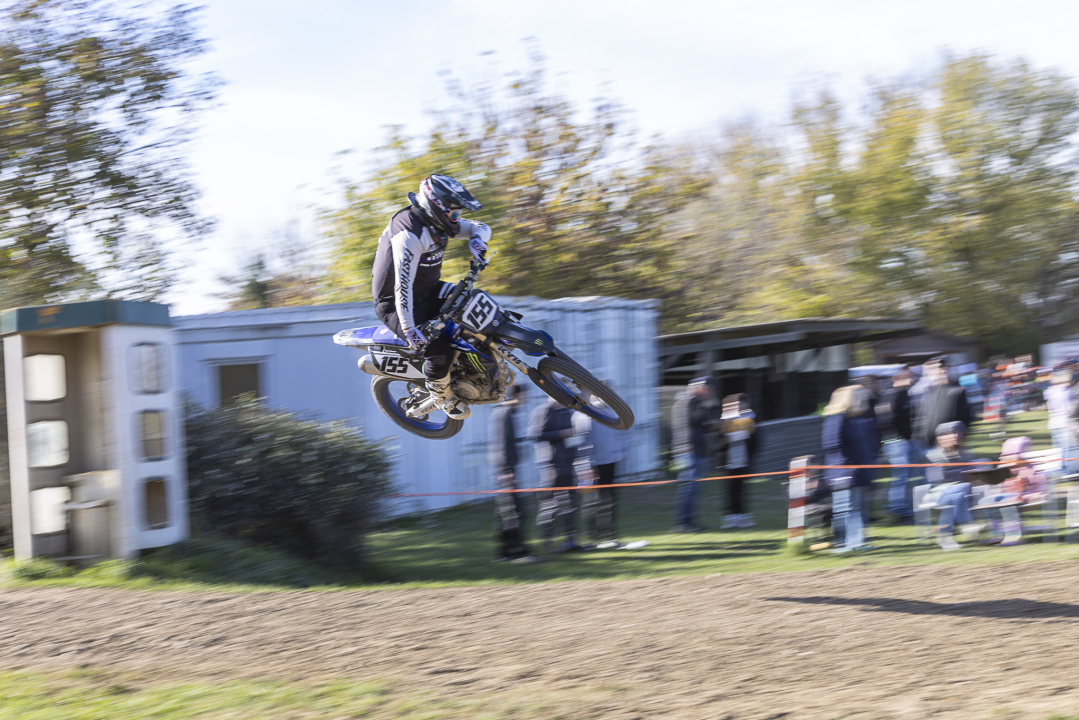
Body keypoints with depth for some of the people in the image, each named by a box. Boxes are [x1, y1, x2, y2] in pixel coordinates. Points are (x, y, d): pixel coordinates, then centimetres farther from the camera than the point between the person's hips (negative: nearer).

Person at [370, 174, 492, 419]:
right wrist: (409, 328, -40)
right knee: (439, 350, -25)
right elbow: (403, 284, -36)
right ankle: (442, 395, 5)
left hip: (428, 290, 9)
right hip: (394, 304, -9)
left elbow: (480, 226, 6)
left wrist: (477, 238, -20)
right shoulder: (409, 234, -30)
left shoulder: (438, 221, -2)